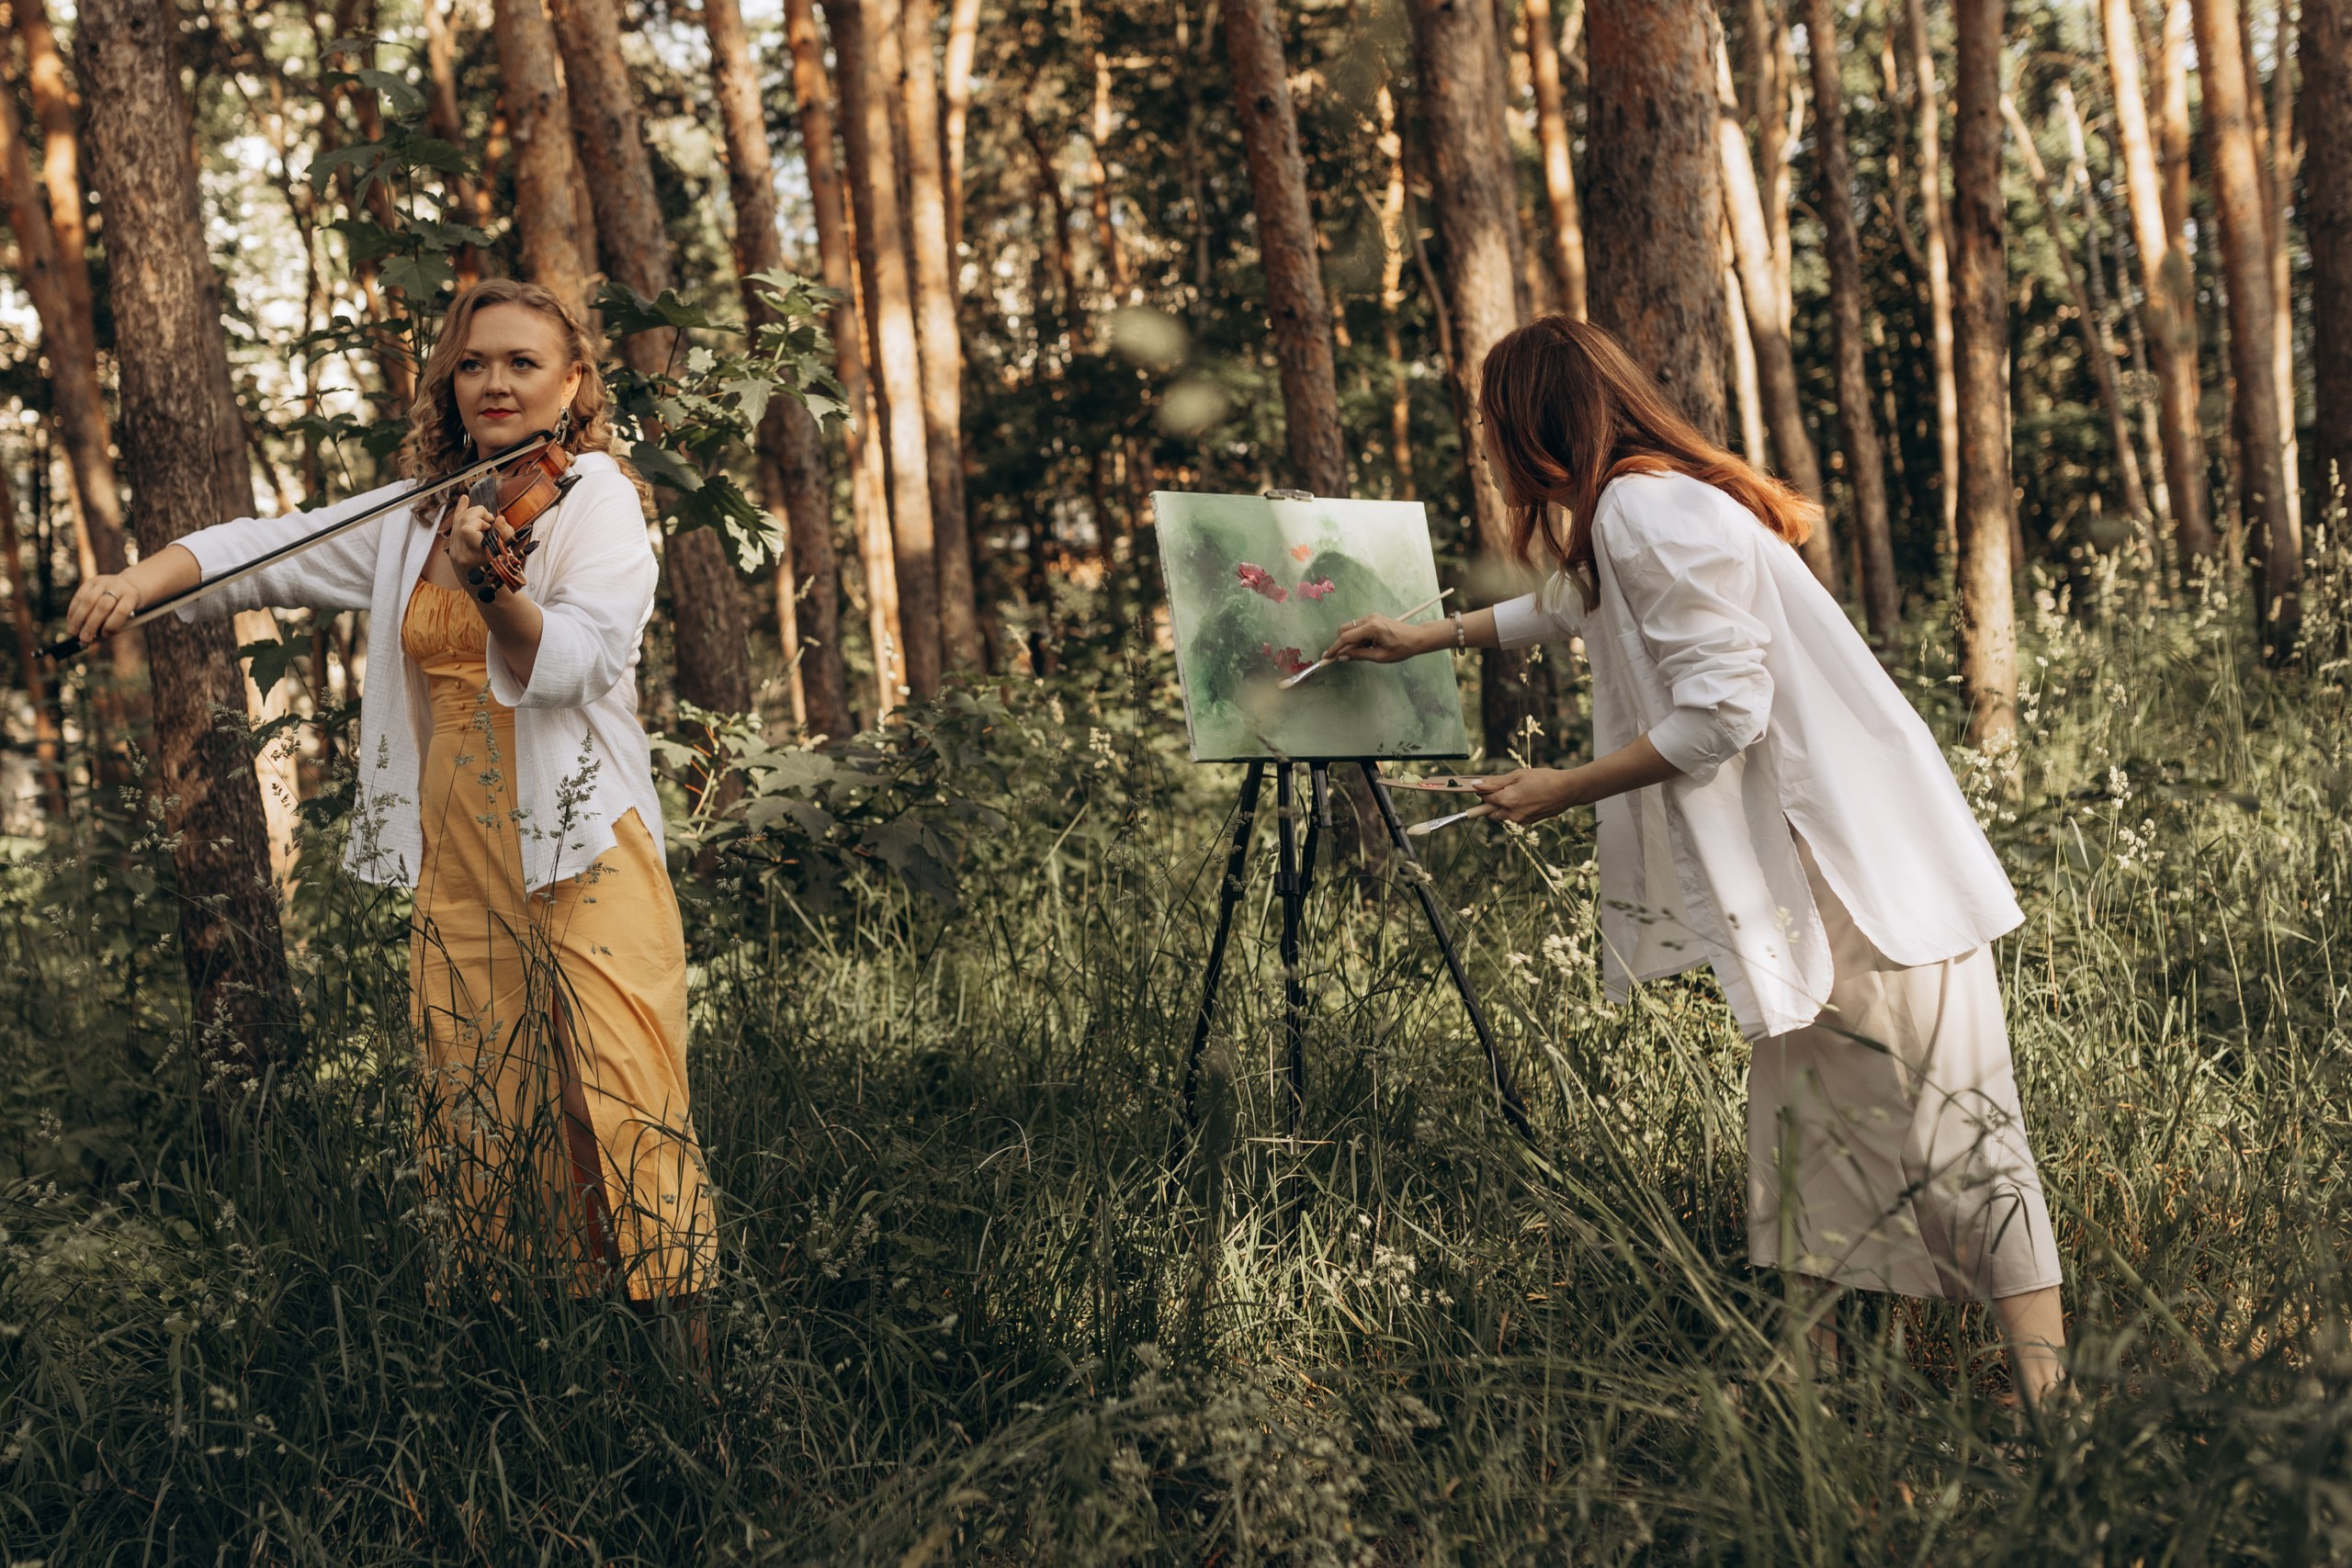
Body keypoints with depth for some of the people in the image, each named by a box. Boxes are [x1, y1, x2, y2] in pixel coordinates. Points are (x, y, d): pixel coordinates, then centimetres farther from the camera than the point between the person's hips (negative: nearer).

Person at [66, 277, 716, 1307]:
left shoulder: (594, 495, -2)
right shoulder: (415, 518, 15)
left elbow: (574, 663, -16)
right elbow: (265, 549, 10)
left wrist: (494, 589, -33)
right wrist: (139, 580, -6)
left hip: (579, 845, -5)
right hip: (456, 851, 5)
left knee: (619, 1112, -11)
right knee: (476, 1112, 6)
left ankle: (667, 1294, -4)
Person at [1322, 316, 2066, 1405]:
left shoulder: (1647, 509, -15)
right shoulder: (1645, 504, 17)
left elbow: (1720, 710, -22)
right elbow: (1566, 604, 39)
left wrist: (1566, 789, -11)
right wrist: (1423, 638, 47)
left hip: (1856, 862, -10)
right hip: (1818, 865, 10)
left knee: (1941, 1130, -10)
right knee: (1809, 1134, 10)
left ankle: (2045, 1388, -8)